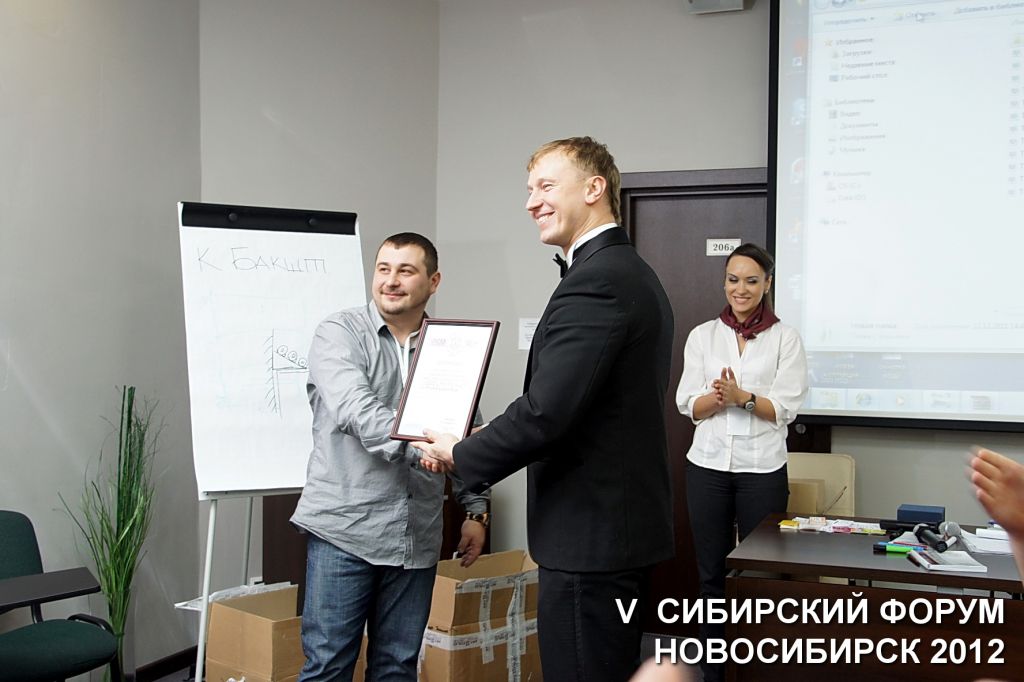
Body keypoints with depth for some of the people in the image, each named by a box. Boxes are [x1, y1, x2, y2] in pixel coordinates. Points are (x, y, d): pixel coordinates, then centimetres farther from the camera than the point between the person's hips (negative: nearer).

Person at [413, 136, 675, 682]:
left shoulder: (593, 282, -19)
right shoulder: (634, 273, 14)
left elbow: (546, 411, -25)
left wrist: (460, 454, -9)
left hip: (589, 536, -10)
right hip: (624, 521, 10)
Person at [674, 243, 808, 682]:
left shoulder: (785, 338, 1)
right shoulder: (702, 336, 7)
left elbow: (786, 408, -5)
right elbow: (688, 404, 2)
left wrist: (742, 397, -20)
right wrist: (717, 397, -18)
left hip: (762, 469, -2)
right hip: (707, 466, 2)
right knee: (711, 575, 7)